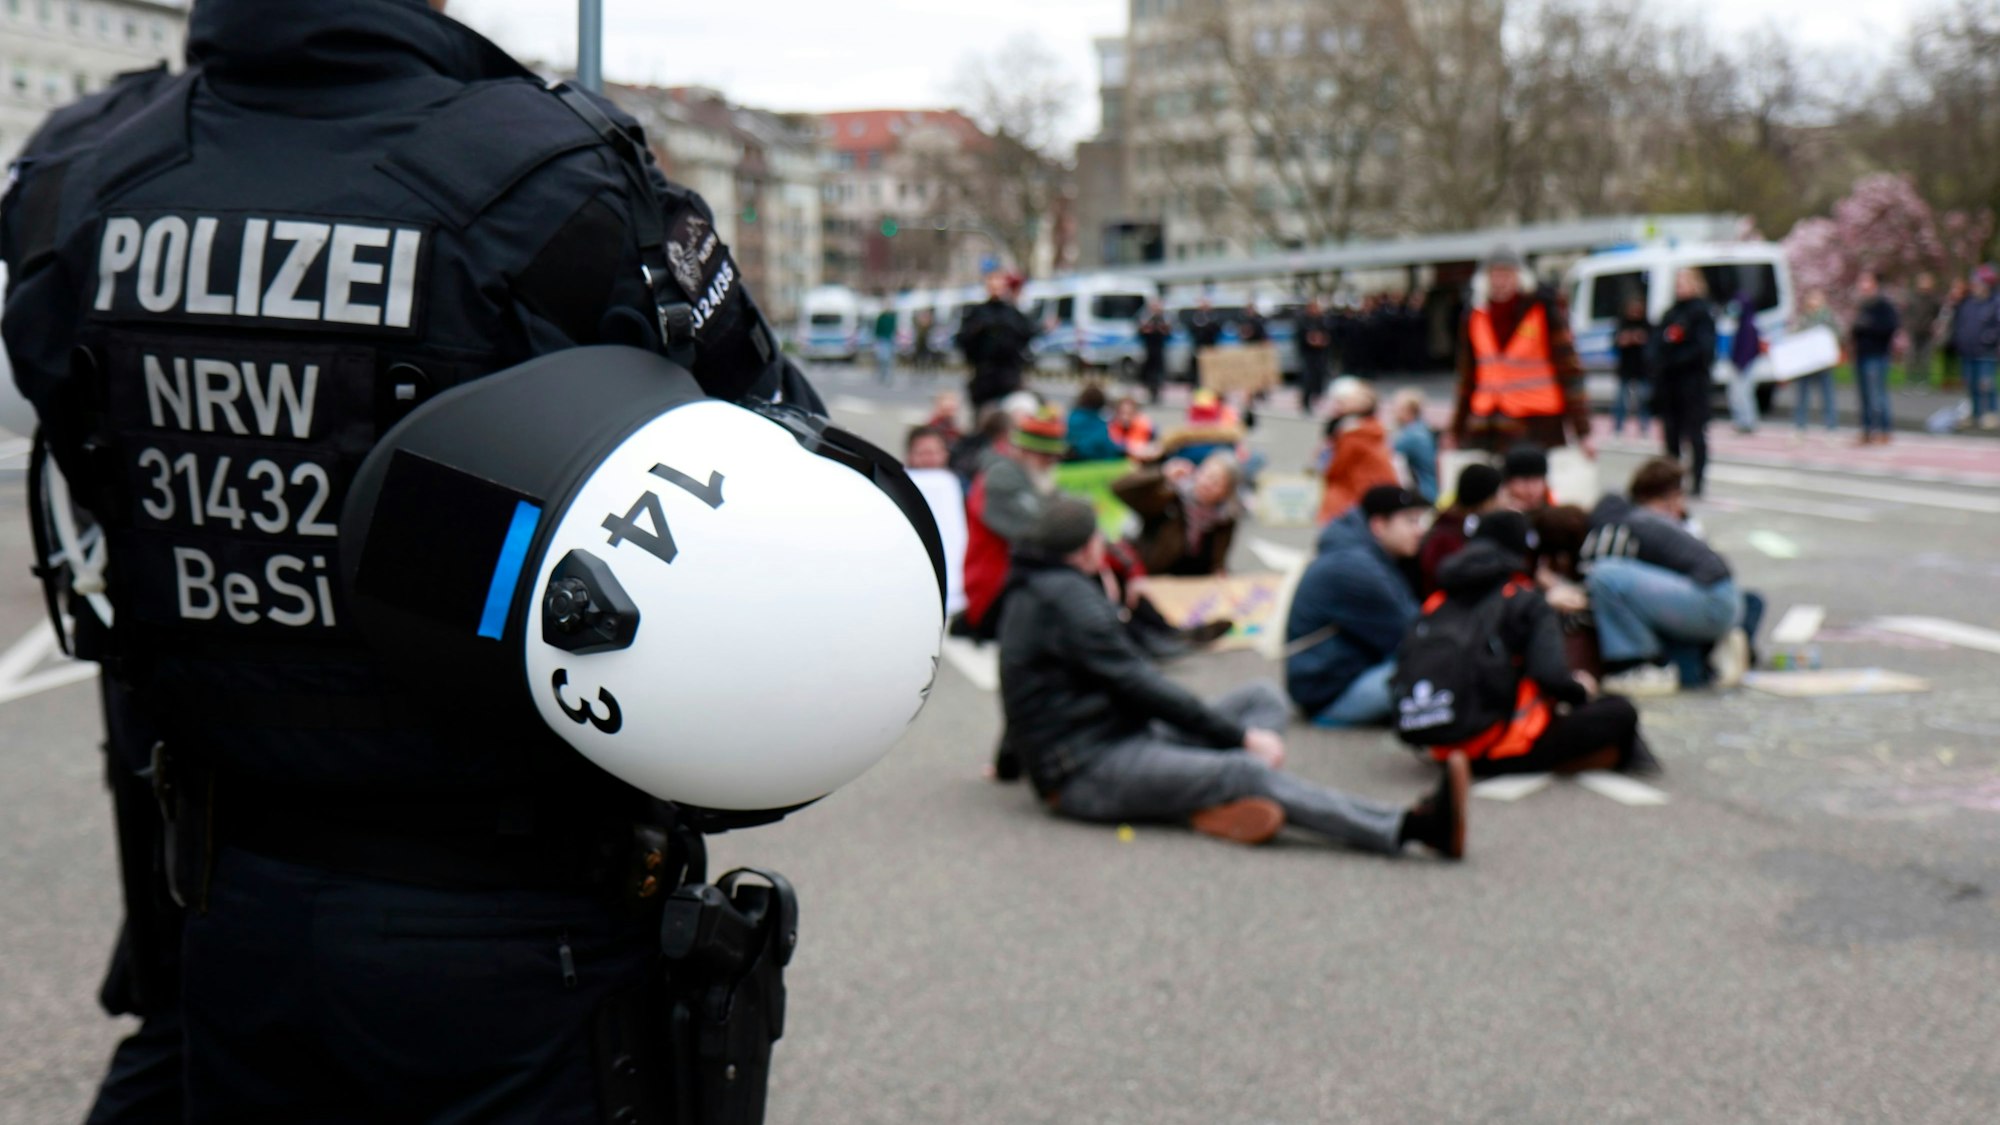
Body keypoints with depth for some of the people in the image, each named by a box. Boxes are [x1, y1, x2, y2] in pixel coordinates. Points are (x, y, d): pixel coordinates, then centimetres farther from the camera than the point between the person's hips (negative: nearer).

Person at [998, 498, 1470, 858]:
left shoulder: (1031, 593, 19)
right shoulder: (1067, 595, -14)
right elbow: (1138, 683, -19)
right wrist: (1240, 735, -16)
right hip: (1088, 775, -11)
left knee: (1263, 698, 2)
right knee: (1248, 771, -30)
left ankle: (1221, 799, -29)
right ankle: (1407, 828, -39)